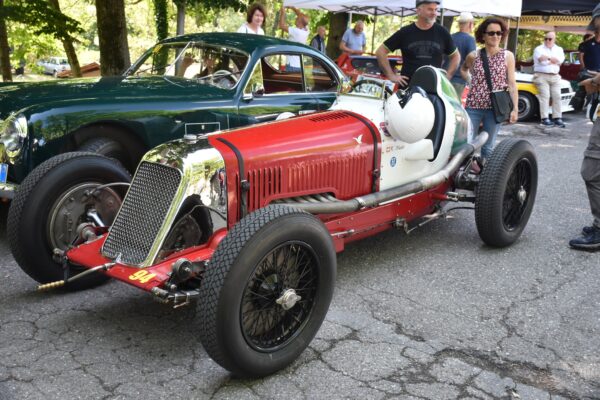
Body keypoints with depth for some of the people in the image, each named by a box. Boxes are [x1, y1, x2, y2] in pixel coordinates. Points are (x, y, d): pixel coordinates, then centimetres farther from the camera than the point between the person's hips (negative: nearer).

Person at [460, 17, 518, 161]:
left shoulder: (507, 56, 1)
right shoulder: (474, 56, 2)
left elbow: (512, 84, 0)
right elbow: (463, 69, 23)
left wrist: (515, 108, -5)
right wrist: (471, 82, 7)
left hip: (495, 107, 0)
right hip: (473, 105, 0)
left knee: (488, 146, 8)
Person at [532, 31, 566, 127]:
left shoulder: (559, 49, 16)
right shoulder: (539, 49, 4)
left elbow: (560, 61, -3)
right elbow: (541, 59, -15)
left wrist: (547, 58, -7)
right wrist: (553, 59, -5)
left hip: (555, 76, 4)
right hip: (542, 76, -4)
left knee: (557, 96, -2)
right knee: (545, 96, -14)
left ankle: (557, 118, -1)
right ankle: (545, 119, -16)